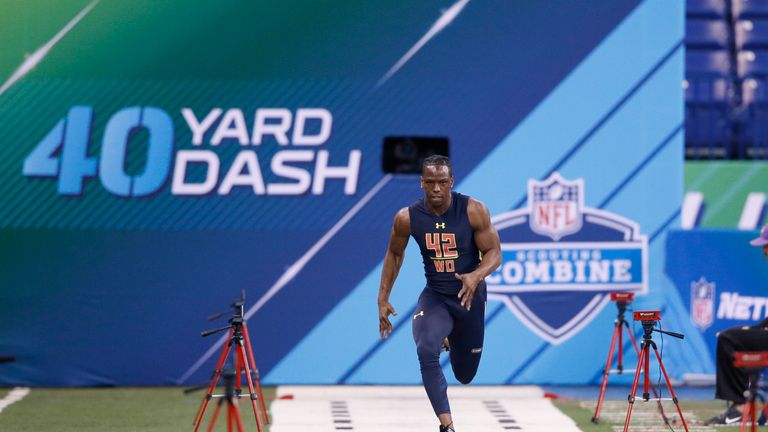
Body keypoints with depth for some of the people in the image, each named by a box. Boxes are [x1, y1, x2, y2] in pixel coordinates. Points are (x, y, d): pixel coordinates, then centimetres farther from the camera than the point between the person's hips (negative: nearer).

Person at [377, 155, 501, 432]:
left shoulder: (473, 211, -17)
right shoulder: (407, 218, -13)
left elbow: (494, 252, -12)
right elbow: (394, 255, 5)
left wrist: (476, 276, -32)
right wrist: (383, 299, 4)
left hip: (470, 297, 0)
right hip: (435, 296, 0)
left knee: (465, 375, 14)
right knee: (426, 351, -31)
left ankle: (451, 340, 52)